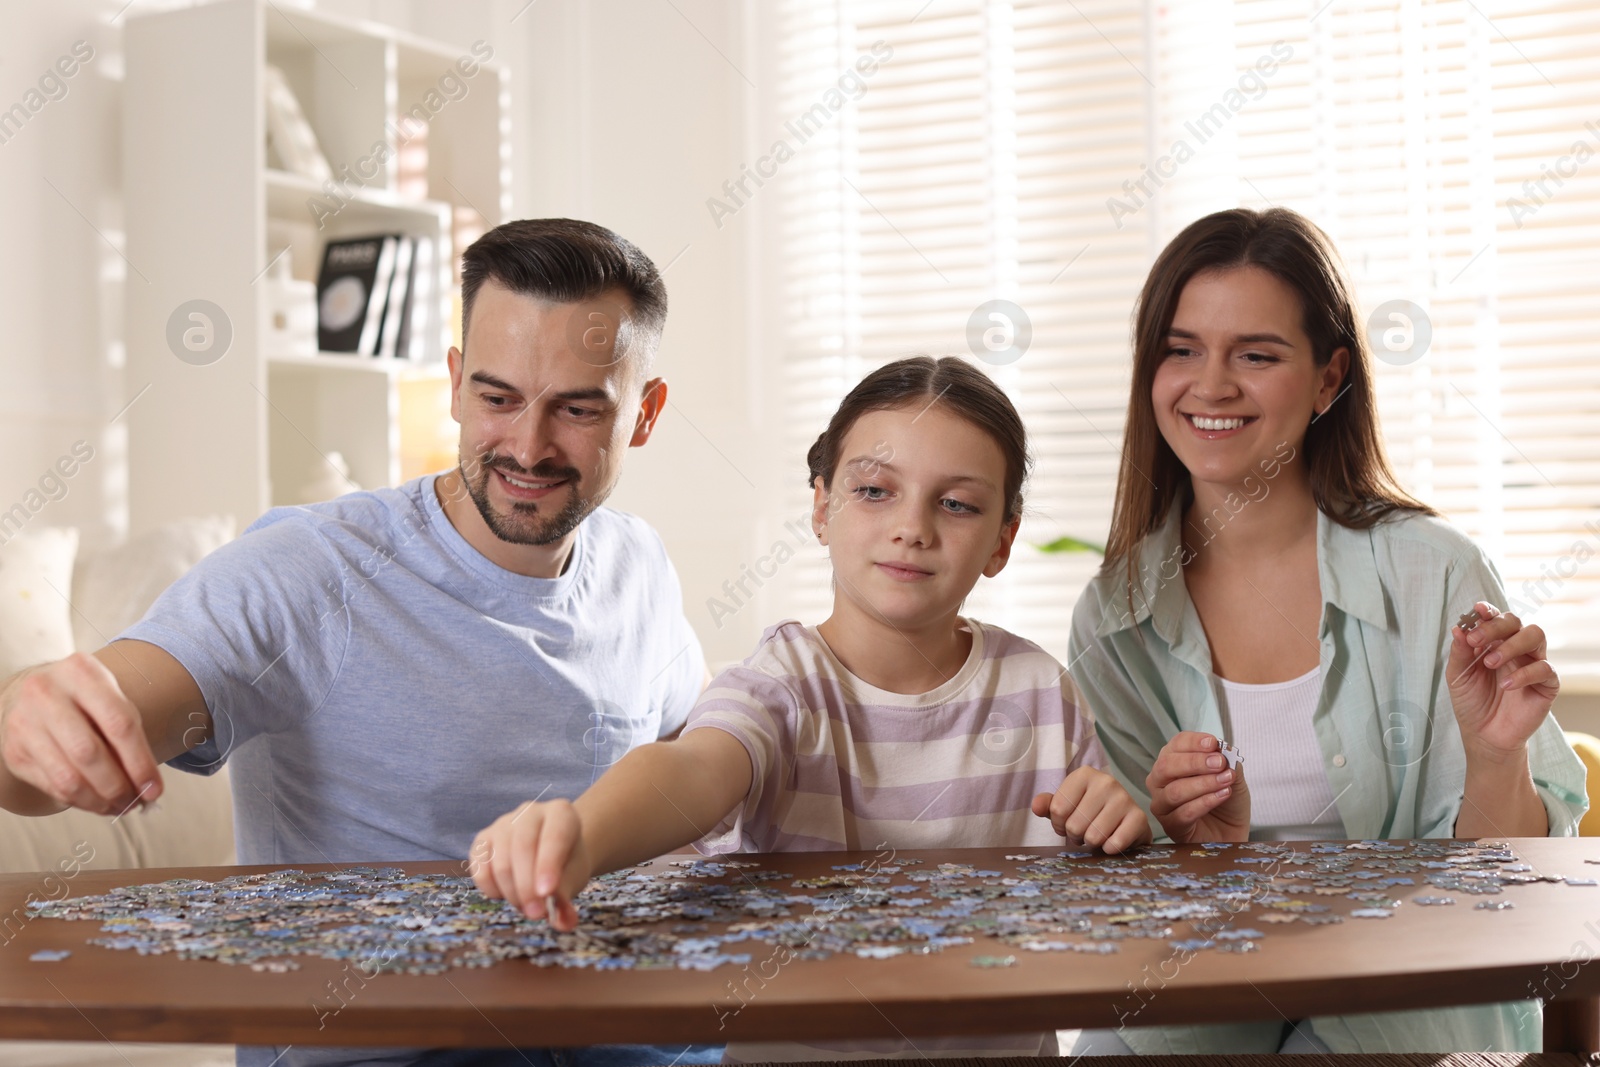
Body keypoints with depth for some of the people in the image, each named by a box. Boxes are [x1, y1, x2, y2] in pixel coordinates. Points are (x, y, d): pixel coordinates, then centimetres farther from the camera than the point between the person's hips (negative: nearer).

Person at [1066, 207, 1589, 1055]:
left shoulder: (1434, 580, -6)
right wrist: (1200, 847, -16)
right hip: (1183, 1035, 1)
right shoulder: (1111, 620, 1)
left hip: (1408, 1029, 0)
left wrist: (1496, 758, -21)